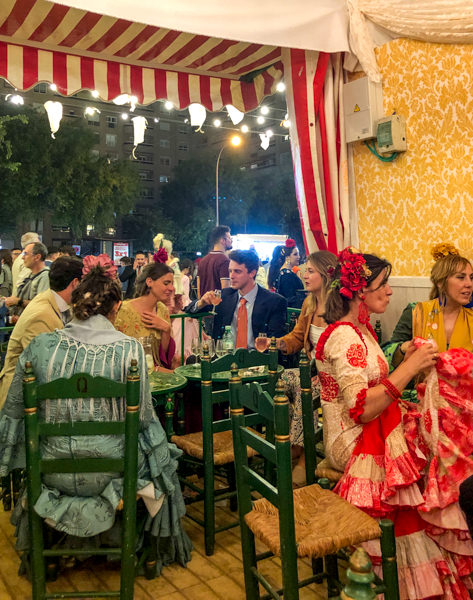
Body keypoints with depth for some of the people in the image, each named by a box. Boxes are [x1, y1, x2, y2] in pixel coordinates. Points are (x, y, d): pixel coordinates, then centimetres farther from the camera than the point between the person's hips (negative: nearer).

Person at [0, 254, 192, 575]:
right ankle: (160, 548, 48)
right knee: (160, 458, 29)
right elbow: (144, 419, -8)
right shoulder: (129, 349, -15)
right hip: (111, 472, -2)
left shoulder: (39, 346, -9)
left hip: (53, 474, 3)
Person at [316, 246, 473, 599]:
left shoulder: (361, 329, 11)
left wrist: (406, 361, 3)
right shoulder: (344, 336, -18)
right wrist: (409, 368, -22)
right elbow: (360, 409, -25)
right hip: (356, 443, -8)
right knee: (441, 458, -17)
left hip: (377, 432, 8)